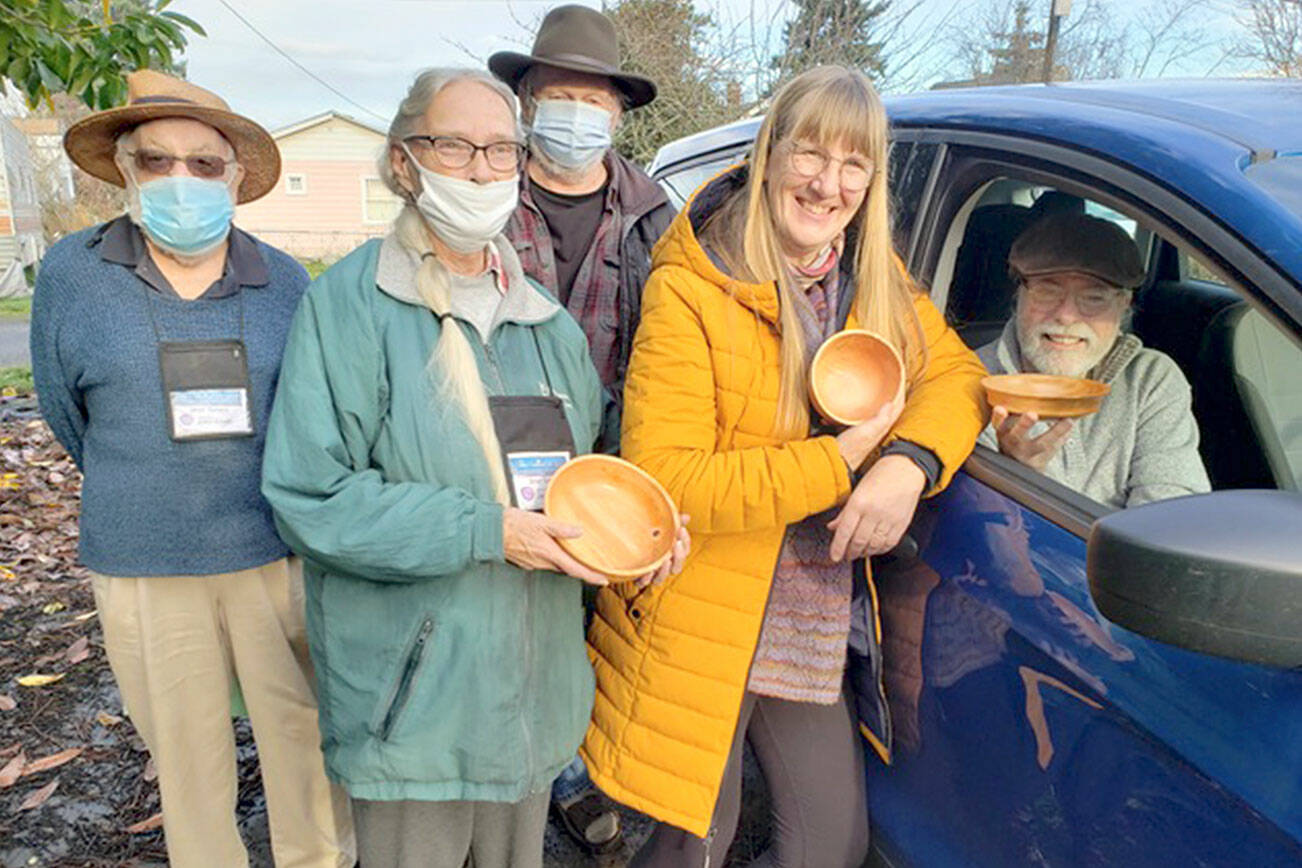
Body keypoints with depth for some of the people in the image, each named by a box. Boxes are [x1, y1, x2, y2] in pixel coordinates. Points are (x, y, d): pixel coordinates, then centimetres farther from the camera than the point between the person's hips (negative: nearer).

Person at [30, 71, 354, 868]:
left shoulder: (284, 280, -2)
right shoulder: (72, 275, -4)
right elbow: (69, 414, 8)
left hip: (278, 555, 1)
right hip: (145, 570, 0)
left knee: (303, 736, 12)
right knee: (188, 755, 14)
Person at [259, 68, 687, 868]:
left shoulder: (545, 317, 9)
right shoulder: (351, 302, -10)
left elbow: (589, 464, 17)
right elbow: (307, 496, -17)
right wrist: (489, 532, -22)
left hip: (537, 683, 6)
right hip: (413, 693, -5)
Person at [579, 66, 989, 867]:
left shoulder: (877, 283, 5)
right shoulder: (690, 290, -17)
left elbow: (955, 372, 1)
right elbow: (661, 479, -23)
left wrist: (909, 462, -20)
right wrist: (837, 462, -24)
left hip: (817, 634, 6)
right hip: (699, 631, -6)